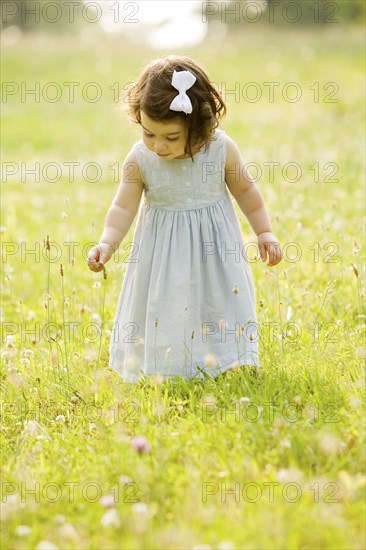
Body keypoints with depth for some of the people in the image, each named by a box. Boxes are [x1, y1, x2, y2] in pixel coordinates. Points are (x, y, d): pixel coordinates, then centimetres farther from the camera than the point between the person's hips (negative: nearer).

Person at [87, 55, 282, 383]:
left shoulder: (221, 149, -16)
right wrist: (107, 243, -29)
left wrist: (265, 233, 1)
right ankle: (166, 371, 25)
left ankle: (224, 363, 30)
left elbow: (245, 190, -1)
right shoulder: (140, 160, -17)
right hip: (164, 254, 0)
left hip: (214, 250, 0)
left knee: (218, 305, 10)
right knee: (164, 316, 7)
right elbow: (124, 207, -14)